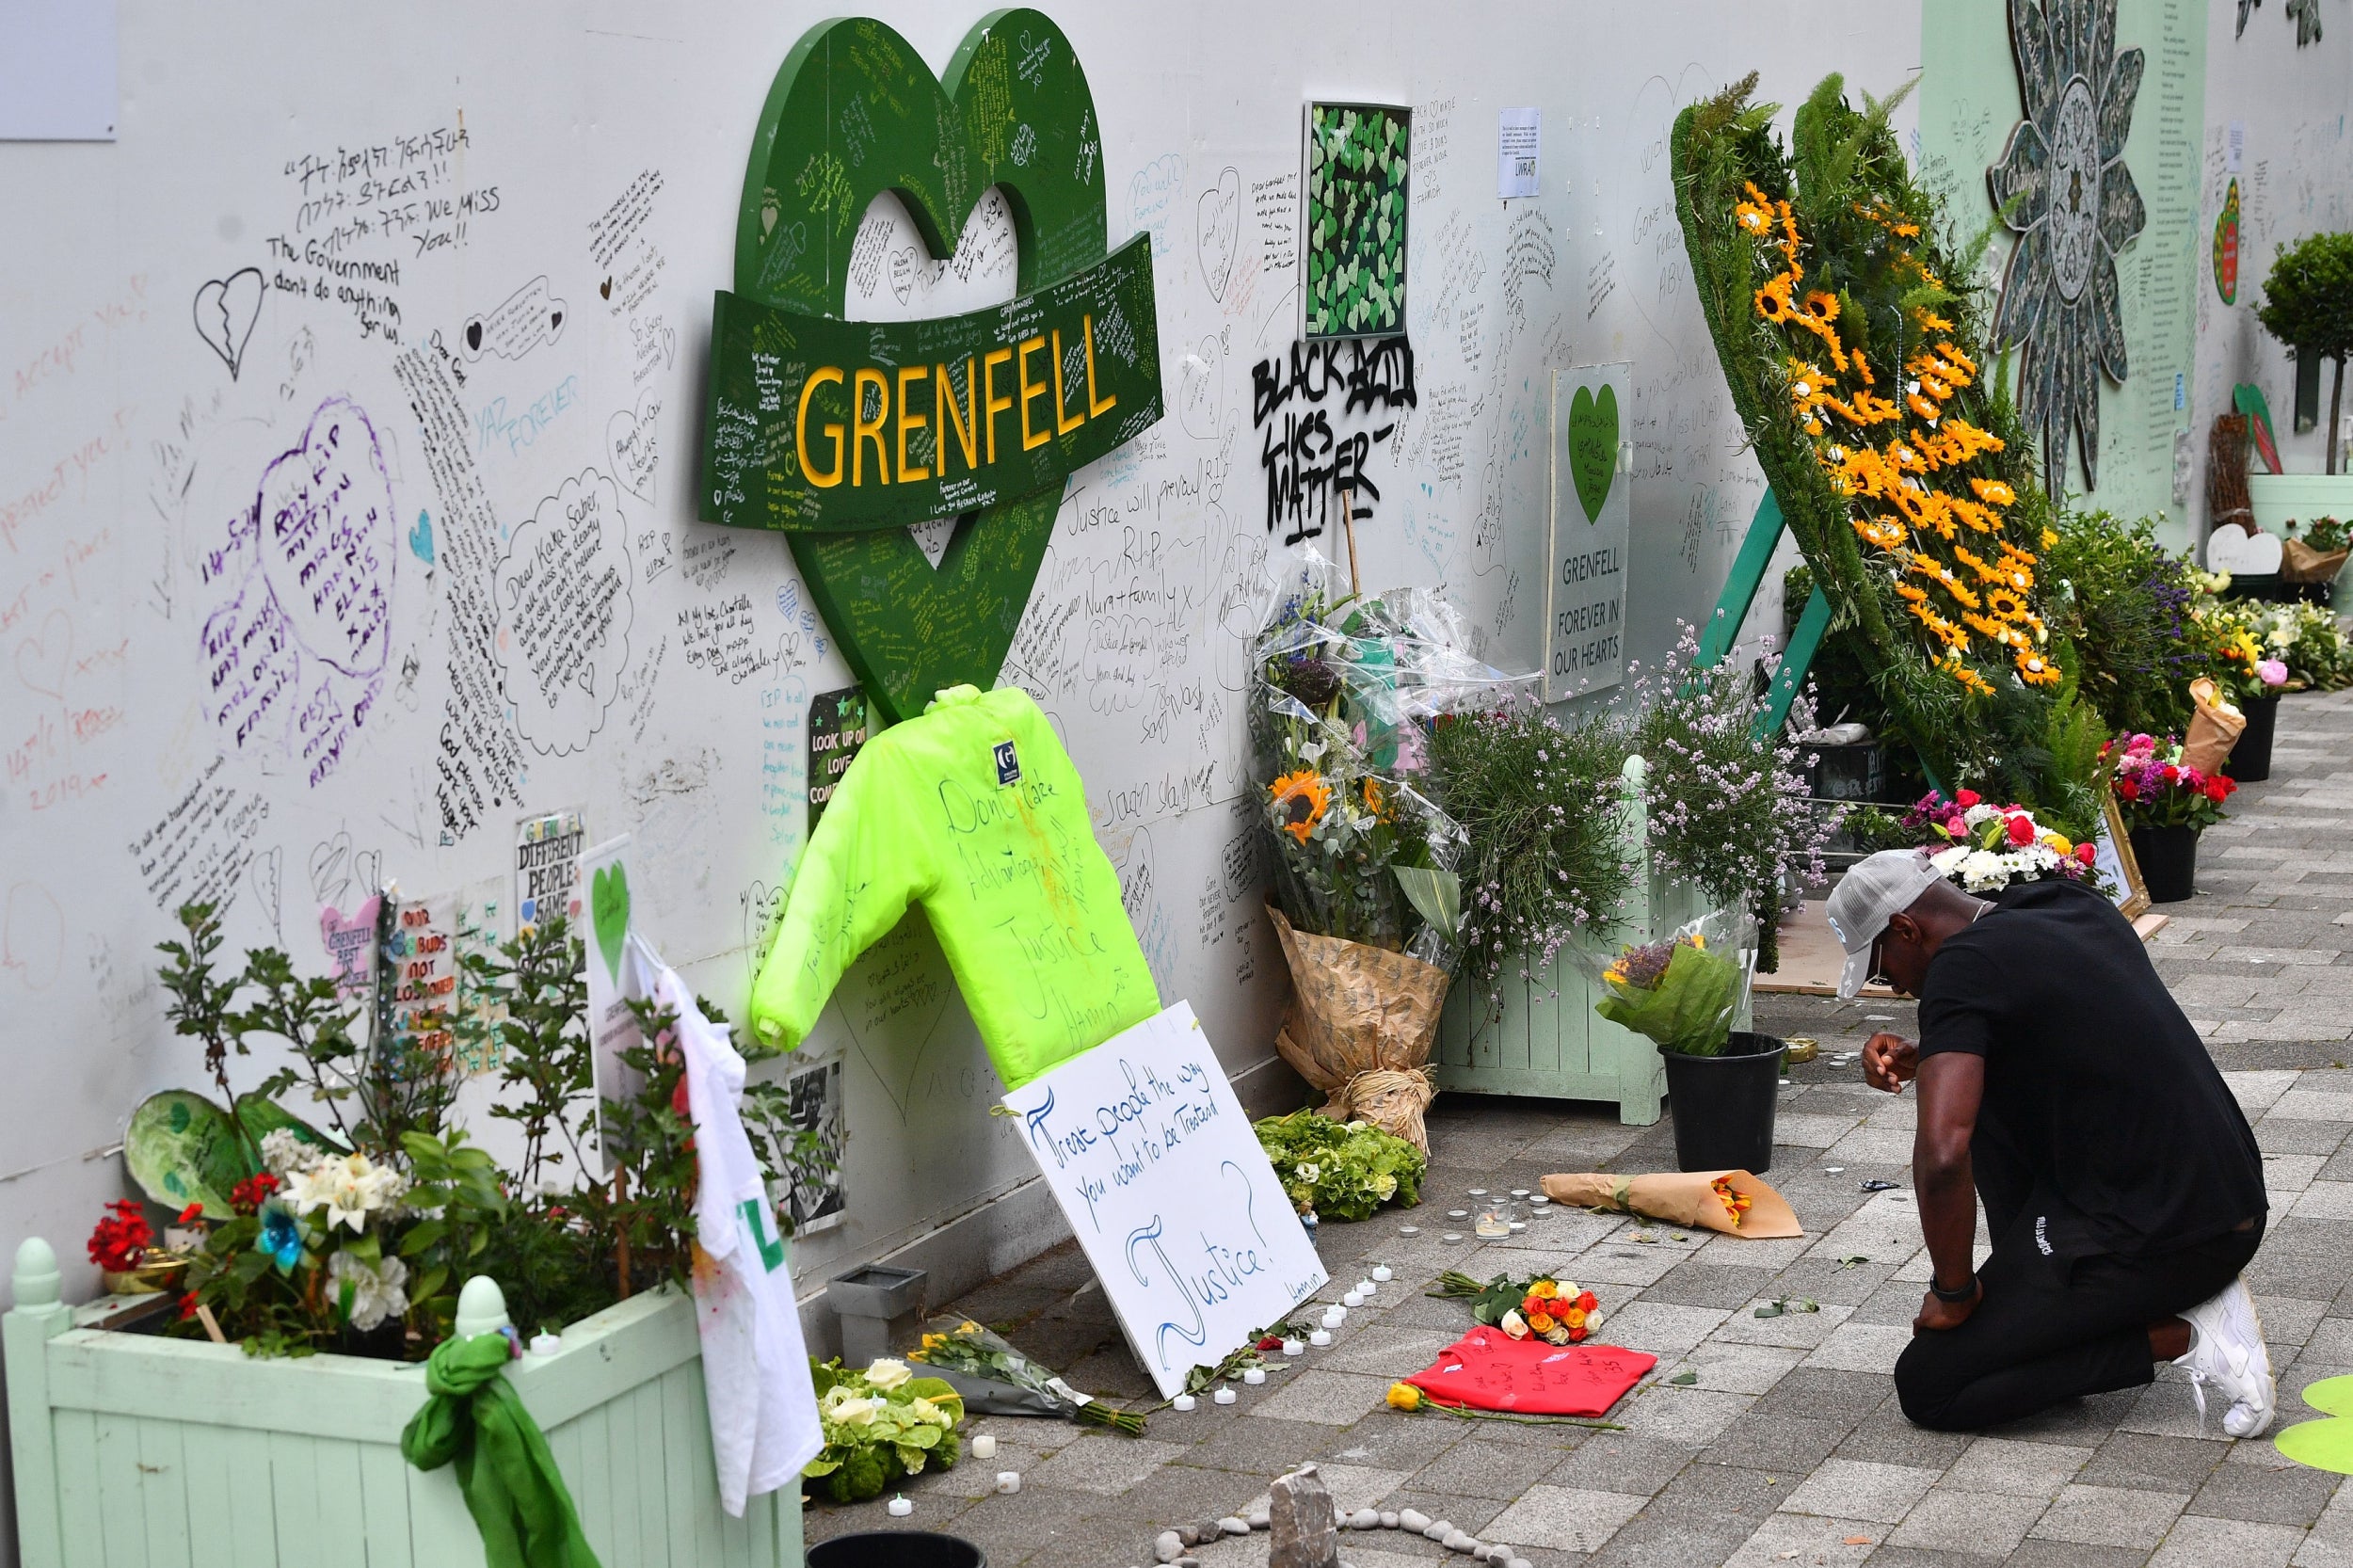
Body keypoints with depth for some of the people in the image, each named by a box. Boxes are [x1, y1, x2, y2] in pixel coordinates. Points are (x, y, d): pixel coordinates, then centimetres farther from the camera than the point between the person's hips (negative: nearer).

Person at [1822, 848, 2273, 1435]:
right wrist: (1924, 1062, 16)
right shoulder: (2074, 904, 11)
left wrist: (1952, 1291, -10)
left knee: (1927, 1388, 0)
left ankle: (2176, 1337, -4)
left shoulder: (1962, 967, -15)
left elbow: (1942, 1154, -26)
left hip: (2158, 1241, -9)